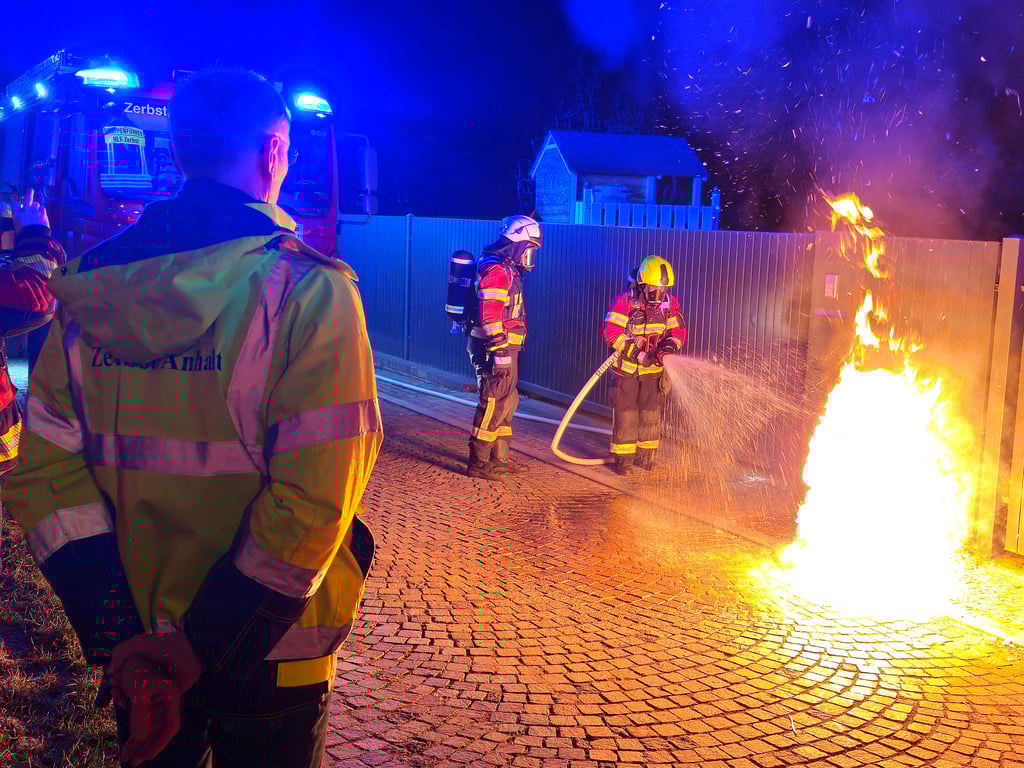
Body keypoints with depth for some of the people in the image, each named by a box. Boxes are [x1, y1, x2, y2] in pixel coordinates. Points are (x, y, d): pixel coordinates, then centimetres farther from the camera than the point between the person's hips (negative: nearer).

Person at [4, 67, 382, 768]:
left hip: (139, 647, 4)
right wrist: (206, 644, -18)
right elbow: (315, 498, -26)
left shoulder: (90, 288, -3)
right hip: (269, 653, -4)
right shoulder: (308, 290, -17)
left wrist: (121, 640, -10)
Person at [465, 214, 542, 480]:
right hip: (496, 348, -11)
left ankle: (500, 457, 27)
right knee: (494, 403, -7)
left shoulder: (508, 271, 17)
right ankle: (478, 463, -2)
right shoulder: (496, 271, -16)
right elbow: (490, 316, -24)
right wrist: (500, 352, -26)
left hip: (504, 348, 11)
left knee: (507, 401, 17)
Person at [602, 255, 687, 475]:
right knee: (625, 412, -3)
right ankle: (622, 457, 5)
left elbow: (679, 331, 5)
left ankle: (645, 456, 20)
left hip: (653, 368, 4)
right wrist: (636, 352, -25)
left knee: (651, 412, 8)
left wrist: (669, 346, -18)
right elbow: (611, 333, -20)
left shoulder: (669, 304, -2)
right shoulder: (625, 302, -16)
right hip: (627, 367, -4)